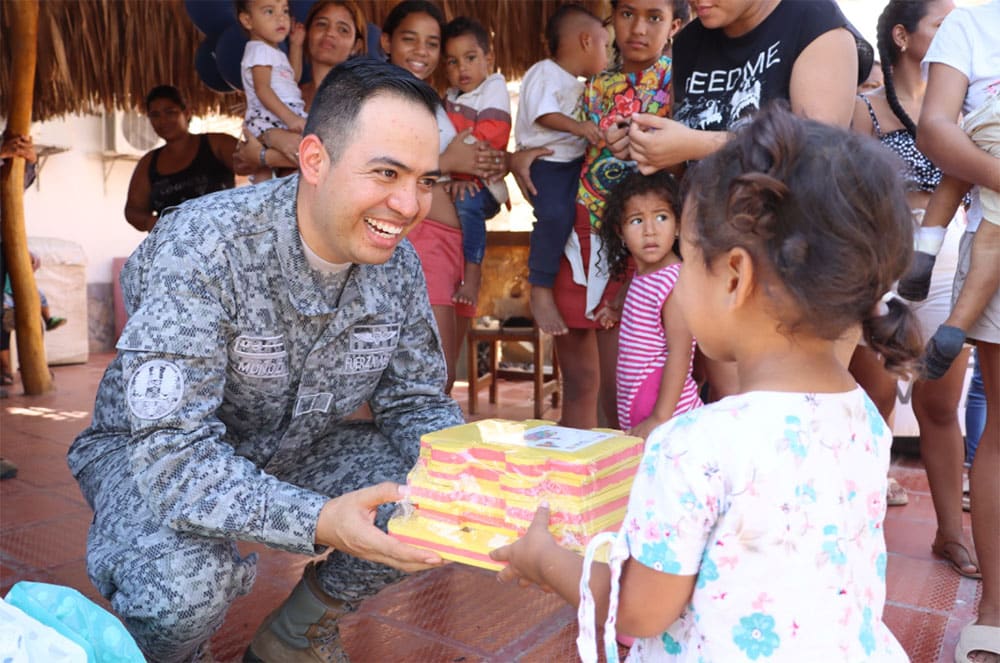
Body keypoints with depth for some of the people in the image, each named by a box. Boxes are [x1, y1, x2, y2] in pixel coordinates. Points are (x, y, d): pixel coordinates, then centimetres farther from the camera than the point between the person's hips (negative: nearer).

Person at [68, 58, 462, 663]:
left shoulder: (397, 262, -12)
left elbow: (416, 403, -4)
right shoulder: (203, 247, -30)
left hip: (295, 451, 5)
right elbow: (173, 451, -35)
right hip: (151, 454, -5)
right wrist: (321, 522, -51)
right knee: (187, 580, -35)